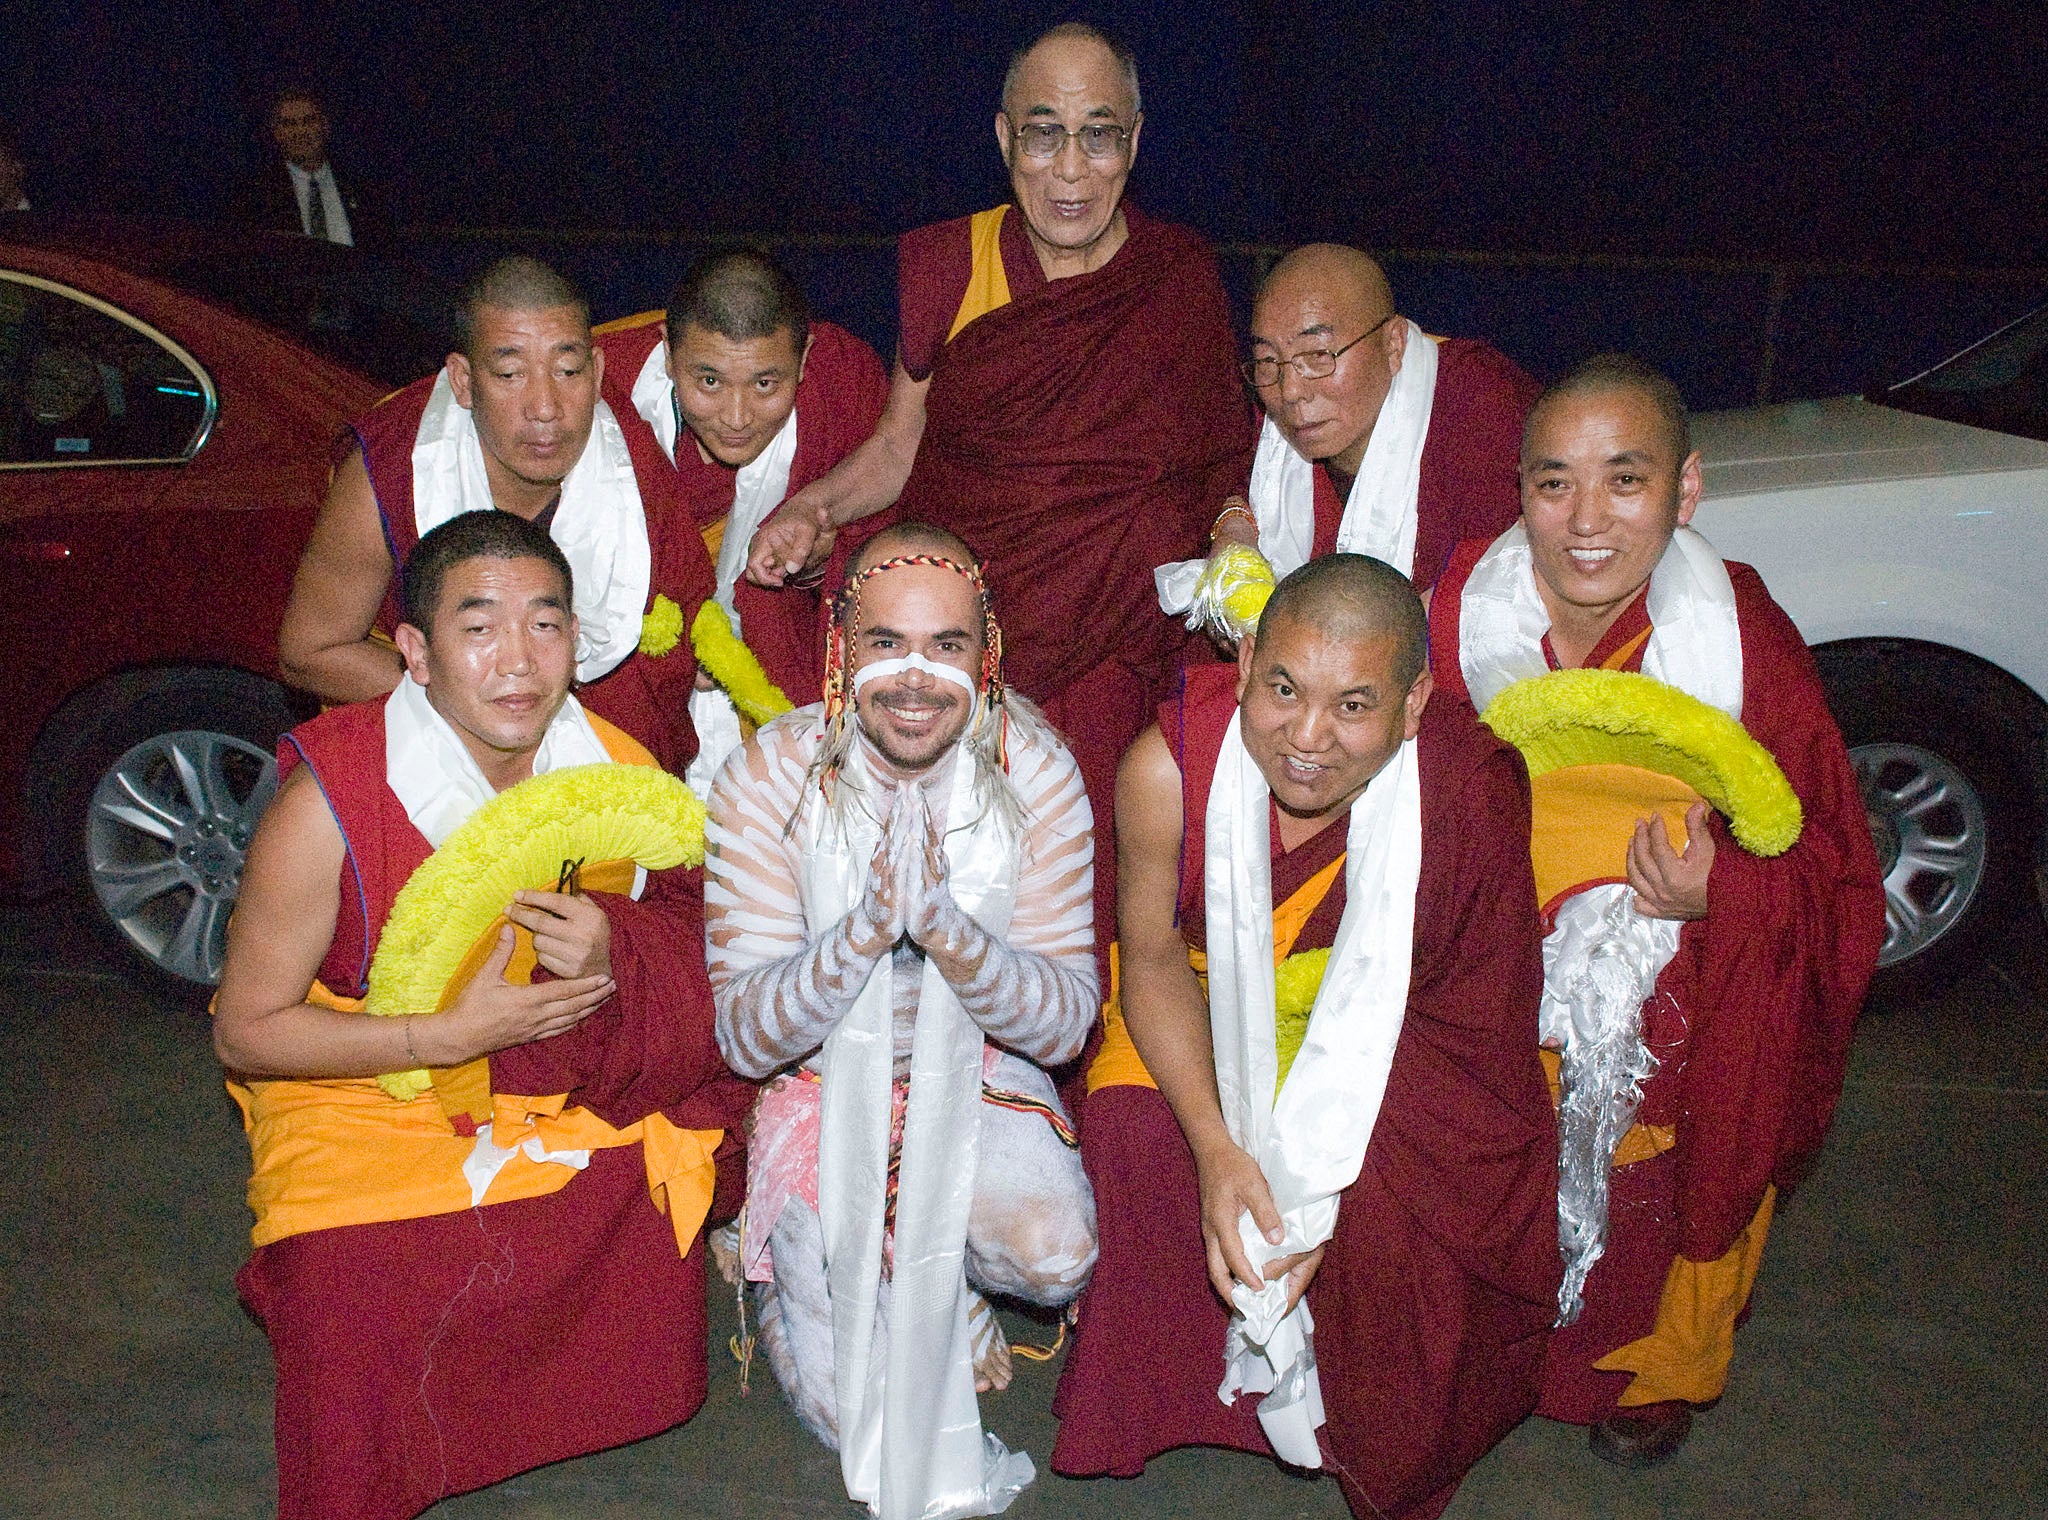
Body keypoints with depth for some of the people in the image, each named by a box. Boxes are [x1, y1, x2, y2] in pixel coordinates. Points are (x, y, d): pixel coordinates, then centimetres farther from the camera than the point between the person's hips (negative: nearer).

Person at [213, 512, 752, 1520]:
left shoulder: (620, 775, -9)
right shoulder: (329, 804, -20)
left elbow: (688, 925, 3)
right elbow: (246, 1032, -12)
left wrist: (615, 954, -22)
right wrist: (449, 1034, -24)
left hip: (566, 1091, 4)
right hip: (370, 1100, -3)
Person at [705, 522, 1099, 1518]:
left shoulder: (1036, 772, -14)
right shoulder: (768, 780, -17)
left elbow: (1066, 1023, -15)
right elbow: (743, 1037, -17)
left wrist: (942, 923, -34)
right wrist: (867, 926, -35)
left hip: (977, 1075, 1)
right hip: (824, 1085, -1)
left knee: (1057, 1256, -26)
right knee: (847, 1404, -10)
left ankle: (938, 1275, 9)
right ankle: (800, 1254, 24)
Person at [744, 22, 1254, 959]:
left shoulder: (1180, 276, 7)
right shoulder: (950, 266, 7)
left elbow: (1226, 463, 18)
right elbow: (899, 443, 15)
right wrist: (814, 506, -2)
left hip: (1117, 645, 0)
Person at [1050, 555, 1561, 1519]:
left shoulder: (1466, 795, -30)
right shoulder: (1169, 763, -29)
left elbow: (1464, 1016, -18)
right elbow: (1152, 957, -13)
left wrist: (1324, 1192, -28)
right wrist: (1215, 1145, -27)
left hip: (1390, 1025, -1)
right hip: (1211, 1000, 1)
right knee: (1132, 1120, -23)